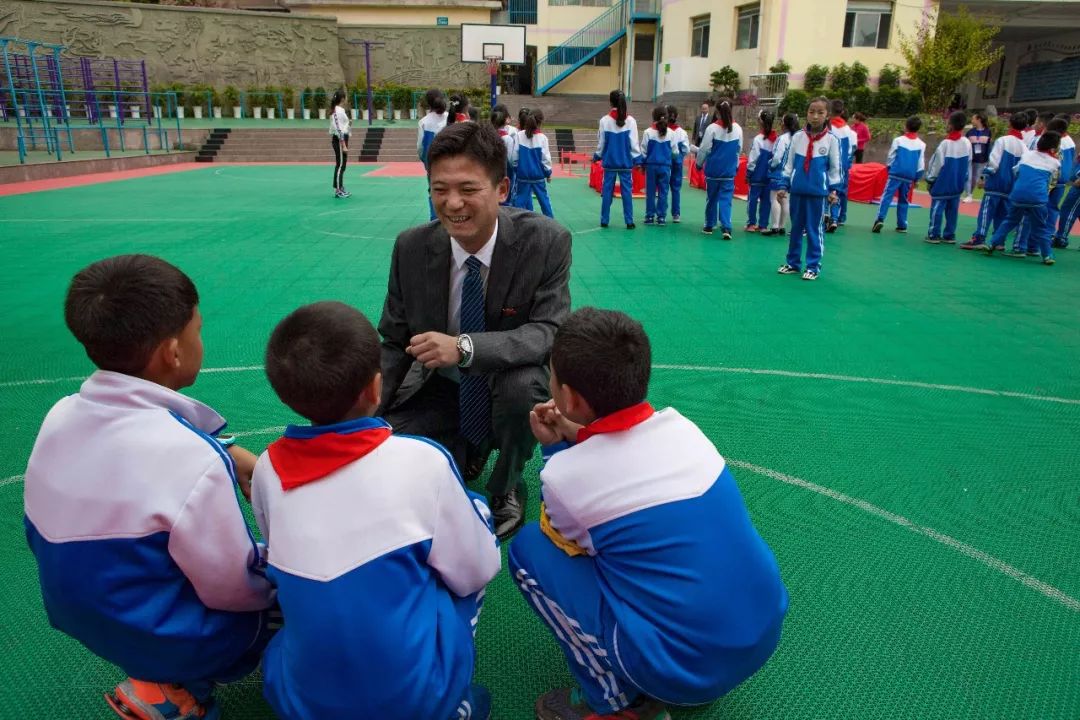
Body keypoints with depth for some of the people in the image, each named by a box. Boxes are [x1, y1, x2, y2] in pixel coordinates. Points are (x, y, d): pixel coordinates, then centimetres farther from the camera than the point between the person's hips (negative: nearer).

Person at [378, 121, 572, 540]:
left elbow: (549, 331, -23)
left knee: (522, 385, -37)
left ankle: (506, 488, -2)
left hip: (511, 385, -2)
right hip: (441, 391, 3)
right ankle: (469, 453, 18)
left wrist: (465, 347, -40)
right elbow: (393, 344, 0)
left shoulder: (546, 242, -19)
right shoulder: (411, 248, -10)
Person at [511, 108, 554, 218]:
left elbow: (514, 156, -3)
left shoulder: (520, 136, -5)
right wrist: (548, 173, 7)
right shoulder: (542, 137, -8)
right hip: (538, 175, -1)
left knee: (521, 198, 8)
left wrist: (516, 169, 11)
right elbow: (546, 158, -5)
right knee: (544, 198, 13)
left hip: (522, 175, 1)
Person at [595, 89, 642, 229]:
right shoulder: (630, 121, -4)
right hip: (626, 162, 0)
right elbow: (634, 143, -4)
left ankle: (604, 220, 11)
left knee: (607, 191, 8)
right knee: (627, 192, 3)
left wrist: (596, 156, 15)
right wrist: (638, 160, 2)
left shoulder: (604, 120, -4)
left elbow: (601, 142, 1)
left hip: (609, 162, 0)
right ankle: (629, 222, 3)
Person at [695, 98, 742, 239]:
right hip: (729, 171, 2)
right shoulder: (737, 129, 0)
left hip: (712, 170, -2)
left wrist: (699, 164, 9)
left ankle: (709, 226, 22)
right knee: (726, 199, 2)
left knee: (711, 199, 12)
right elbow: (739, 150, 9)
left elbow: (704, 149, -7)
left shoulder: (712, 128, -11)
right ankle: (726, 228, -12)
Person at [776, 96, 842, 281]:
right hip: (797, 190, 3)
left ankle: (813, 266, 11)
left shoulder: (832, 139, -4)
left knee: (815, 230, 3)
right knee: (795, 228, 12)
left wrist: (834, 189, -5)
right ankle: (793, 262, 23)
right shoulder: (797, 137, 2)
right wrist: (783, 185, 5)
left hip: (818, 192, -3)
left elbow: (835, 167, 0)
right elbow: (789, 164, 9)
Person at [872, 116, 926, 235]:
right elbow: (921, 165, 7)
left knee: (887, 196, -5)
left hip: (896, 174, -3)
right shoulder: (921, 144, 5)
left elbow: (890, 157, 2)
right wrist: (917, 179, 16)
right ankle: (902, 225, 13)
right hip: (909, 176, 3)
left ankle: (880, 219, -23)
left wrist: (889, 169, 17)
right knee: (903, 200, 13)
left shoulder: (898, 140, -2)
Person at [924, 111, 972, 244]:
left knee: (937, 208, -1)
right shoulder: (967, 143, 4)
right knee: (952, 209, 10)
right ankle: (949, 235, 13)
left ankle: (934, 235, -3)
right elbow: (968, 164, 11)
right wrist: (964, 181, 19)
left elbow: (937, 163, -11)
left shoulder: (945, 143, -15)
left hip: (942, 182, -6)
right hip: (958, 184, 6)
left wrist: (930, 179, 0)